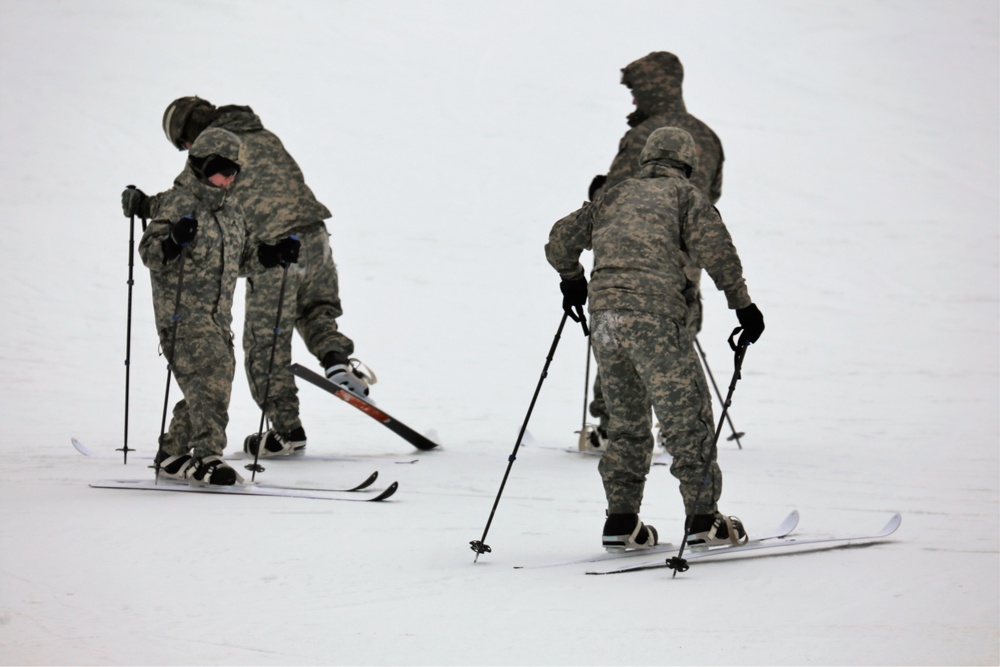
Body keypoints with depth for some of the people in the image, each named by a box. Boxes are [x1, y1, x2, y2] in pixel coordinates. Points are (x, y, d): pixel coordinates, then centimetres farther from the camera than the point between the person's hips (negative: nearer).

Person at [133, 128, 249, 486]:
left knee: (210, 384, 9)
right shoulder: (179, 202, -7)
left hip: (217, 313, 8)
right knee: (210, 377, -21)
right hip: (182, 311, -8)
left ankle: (172, 455, 21)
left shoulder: (231, 209, 18)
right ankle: (206, 458, -22)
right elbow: (149, 252, -13)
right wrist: (173, 240, -31)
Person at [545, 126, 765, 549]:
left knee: (625, 418, 16)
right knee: (687, 414, 3)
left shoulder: (613, 197, 25)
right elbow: (715, 251, -3)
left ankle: (621, 521, 13)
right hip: (654, 314, -5)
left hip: (603, 314, 5)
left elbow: (560, 240, 25)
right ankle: (702, 519, 4)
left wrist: (572, 281, 42)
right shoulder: (685, 195, 11)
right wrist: (743, 305, 1)